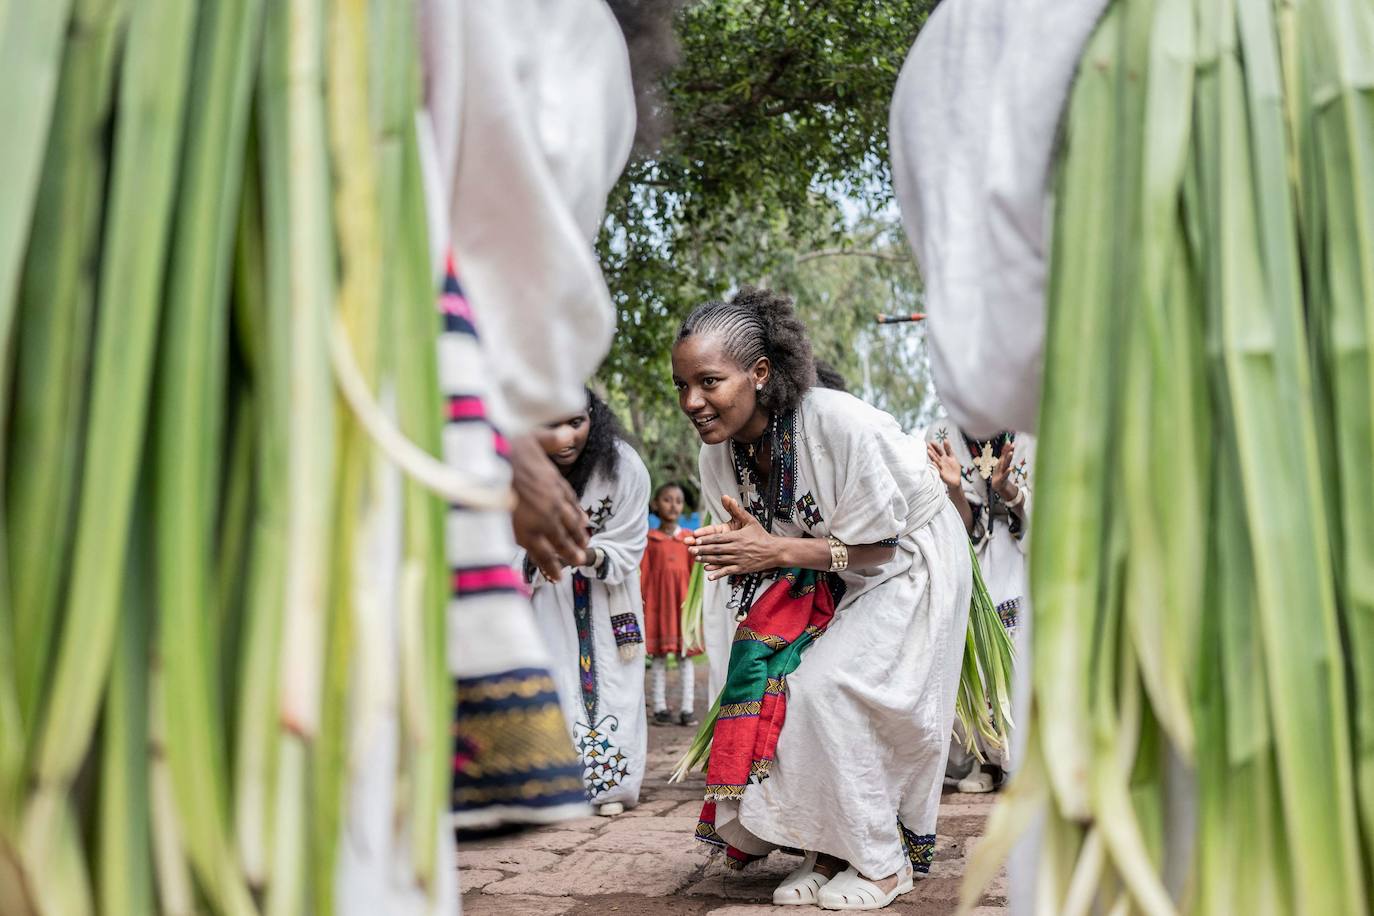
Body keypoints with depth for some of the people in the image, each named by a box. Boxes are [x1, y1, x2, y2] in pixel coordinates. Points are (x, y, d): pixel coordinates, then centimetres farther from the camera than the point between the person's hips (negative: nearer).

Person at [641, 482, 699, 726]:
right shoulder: (649, 539, 5)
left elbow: (695, 571, 7)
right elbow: (644, 572, 3)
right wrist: (640, 599, -3)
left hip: (683, 600, 1)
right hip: (657, 600, -1)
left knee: (685, 654, 1)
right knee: (658, 654, 3)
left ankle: (687, 709, 5)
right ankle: (660, 708, 10)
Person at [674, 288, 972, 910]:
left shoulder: (840, 424, -33)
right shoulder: (720, 452, -11)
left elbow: (877, 545, -24)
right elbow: (762, 547, 0)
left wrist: (777, 550, -31)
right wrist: (745, 548, -22)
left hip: (908, 560, -6)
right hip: (823, 581, 7)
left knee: (826, 688, -20)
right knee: (768, 677, -11)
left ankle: (882, 863, -1)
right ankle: (828, 850, 6)